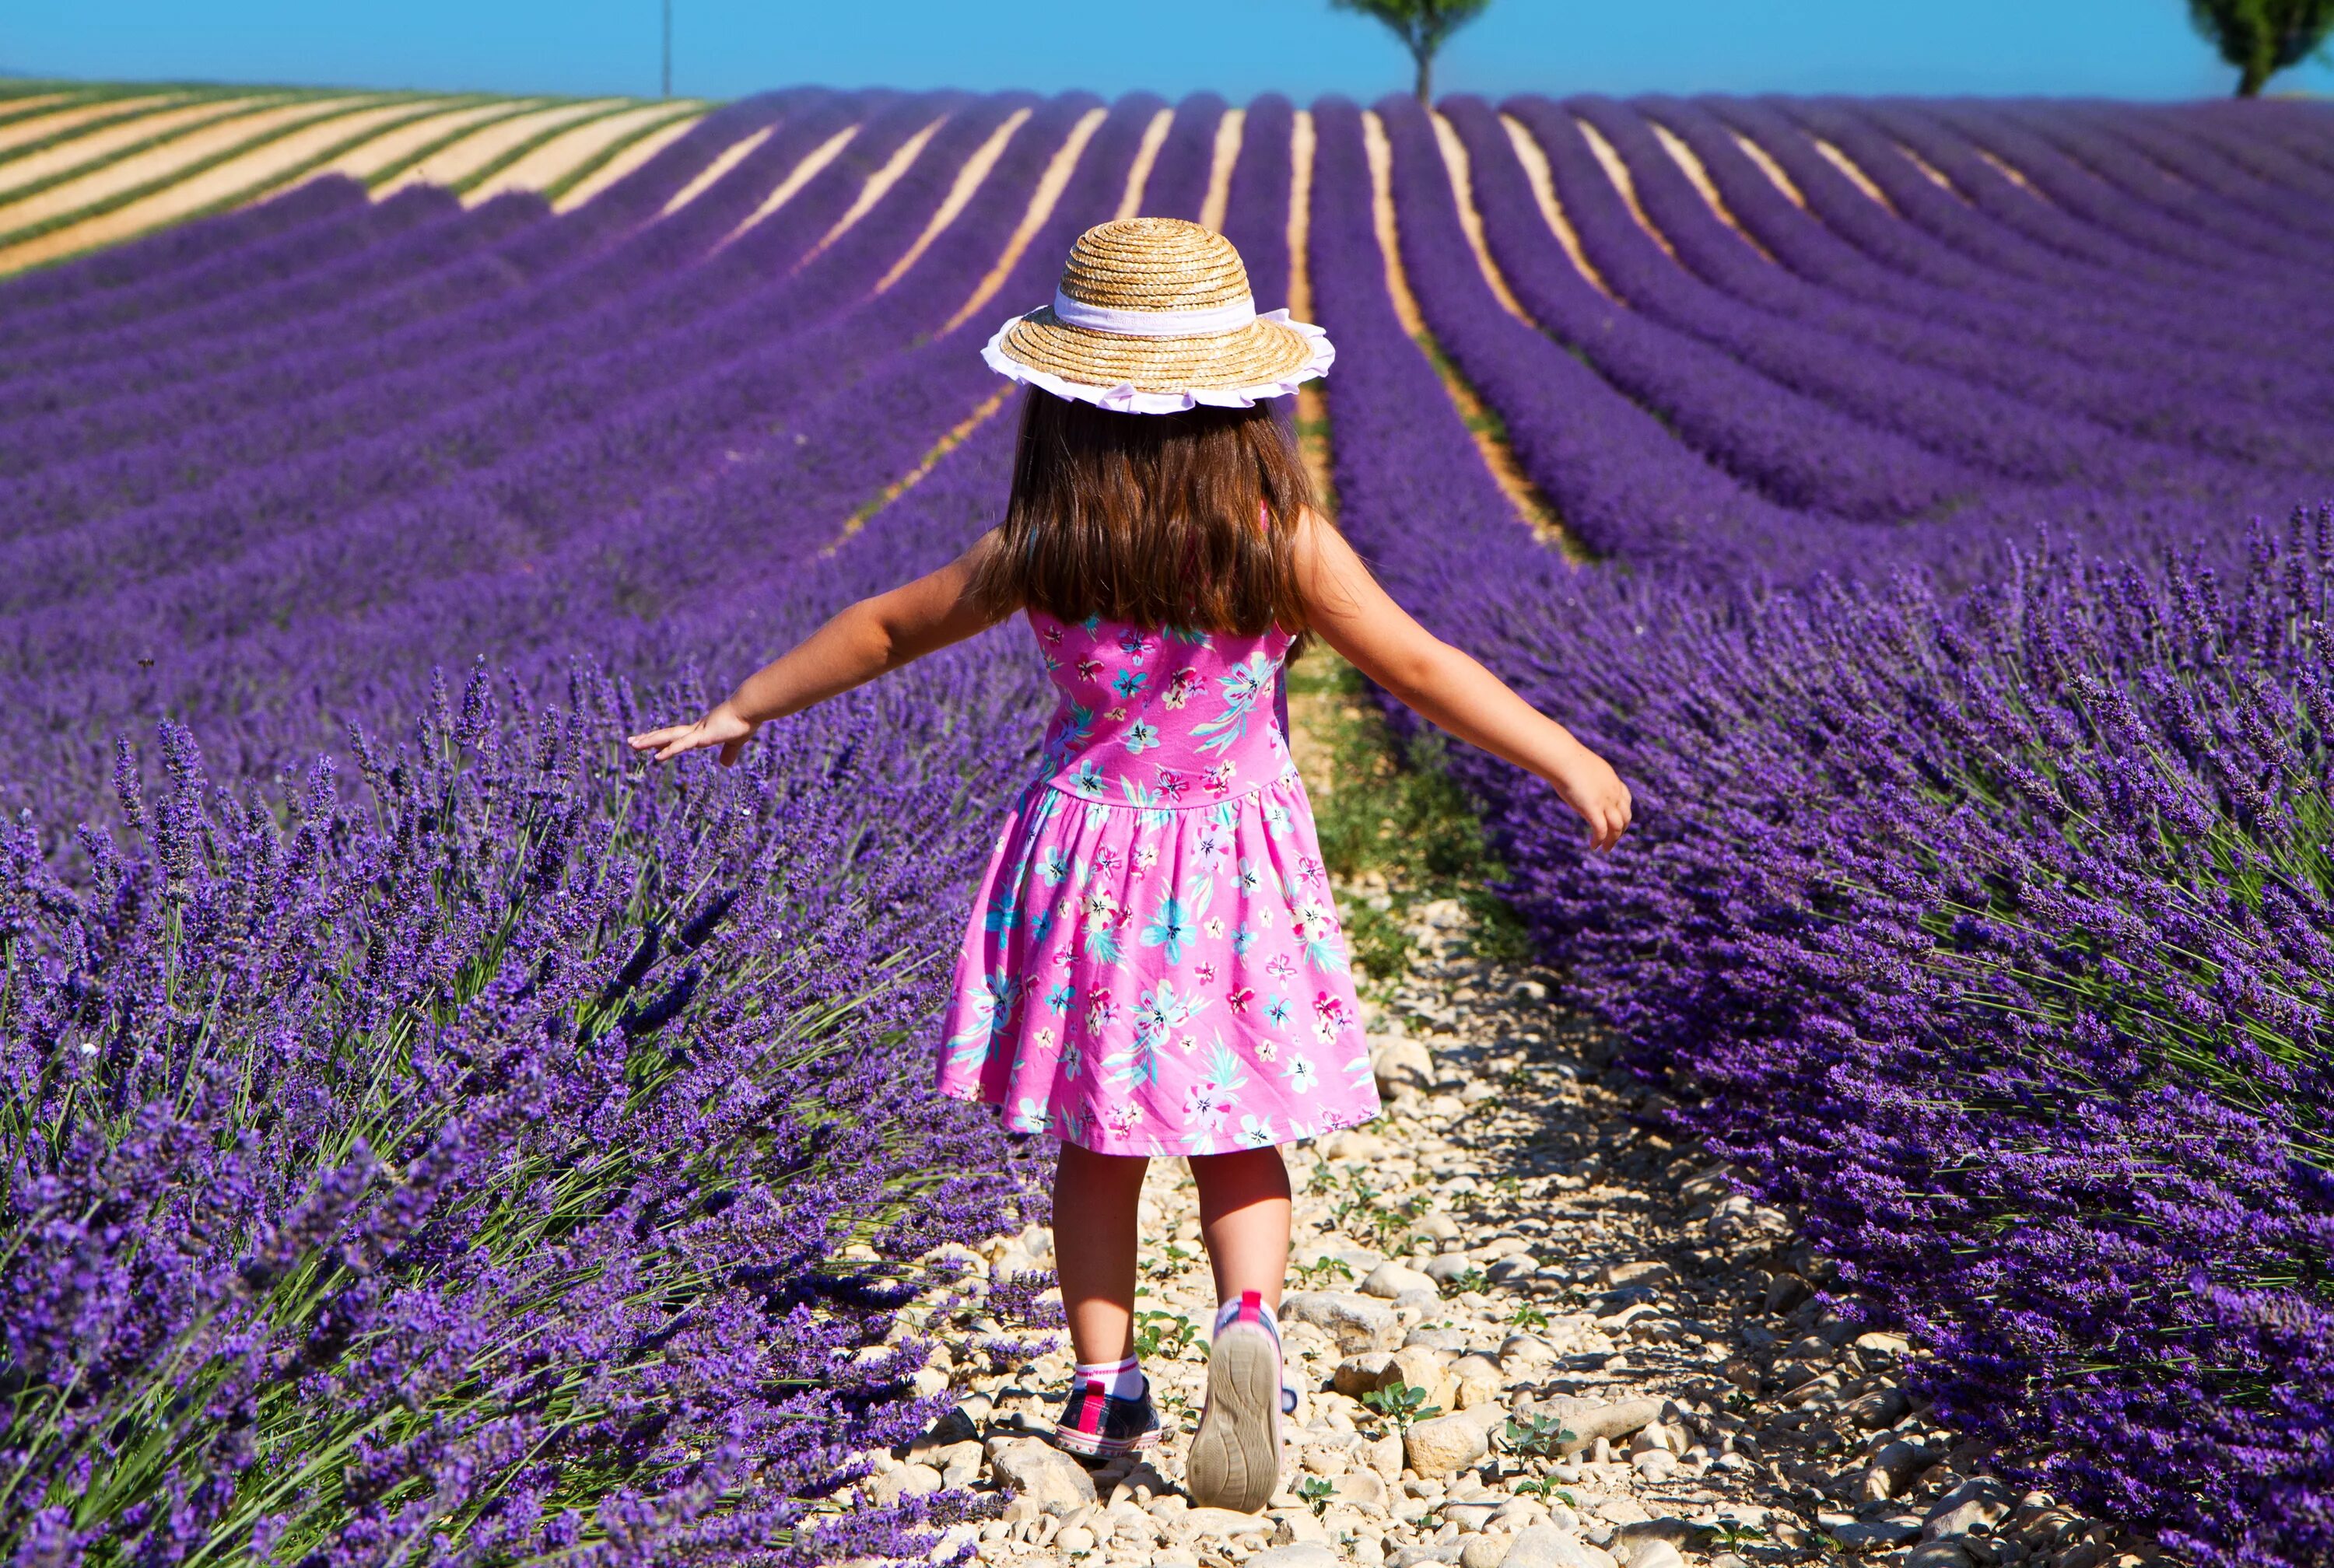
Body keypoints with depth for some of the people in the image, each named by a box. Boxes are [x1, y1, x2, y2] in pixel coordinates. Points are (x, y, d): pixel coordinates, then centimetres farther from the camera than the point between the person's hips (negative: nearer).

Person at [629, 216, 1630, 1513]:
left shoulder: (1044, 549, -7)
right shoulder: (1282, 539, -12)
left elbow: (883, 630, 4)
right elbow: (1421, 667, -11)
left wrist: (744, 709, 17)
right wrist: (1569, 762, -2)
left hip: (1086, 855, 1)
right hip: (1235, 865, -1)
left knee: (1099, 1147, 15)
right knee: (1239, 1143, 11)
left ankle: (1102, 1385, 15)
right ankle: (1250, 1320, -14)